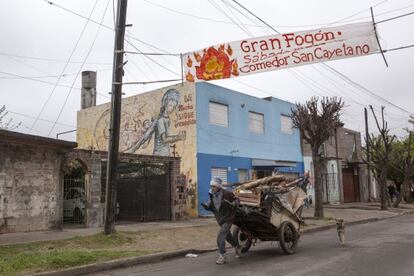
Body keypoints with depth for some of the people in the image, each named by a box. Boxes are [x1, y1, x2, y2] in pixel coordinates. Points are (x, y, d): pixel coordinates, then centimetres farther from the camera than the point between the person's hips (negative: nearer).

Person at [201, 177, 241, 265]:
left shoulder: (226, 194, -21)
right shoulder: (211, 195, -5)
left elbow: (236, 200, -8)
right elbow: (210, 207, 5)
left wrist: (232, 204, -28)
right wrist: (206, 206, -17)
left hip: (228, 219, -7)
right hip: (220, 219, 7)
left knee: (220, 237, -16)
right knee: (228, 236, 24)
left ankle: (222, 257, -4)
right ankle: (237, 247, 51)